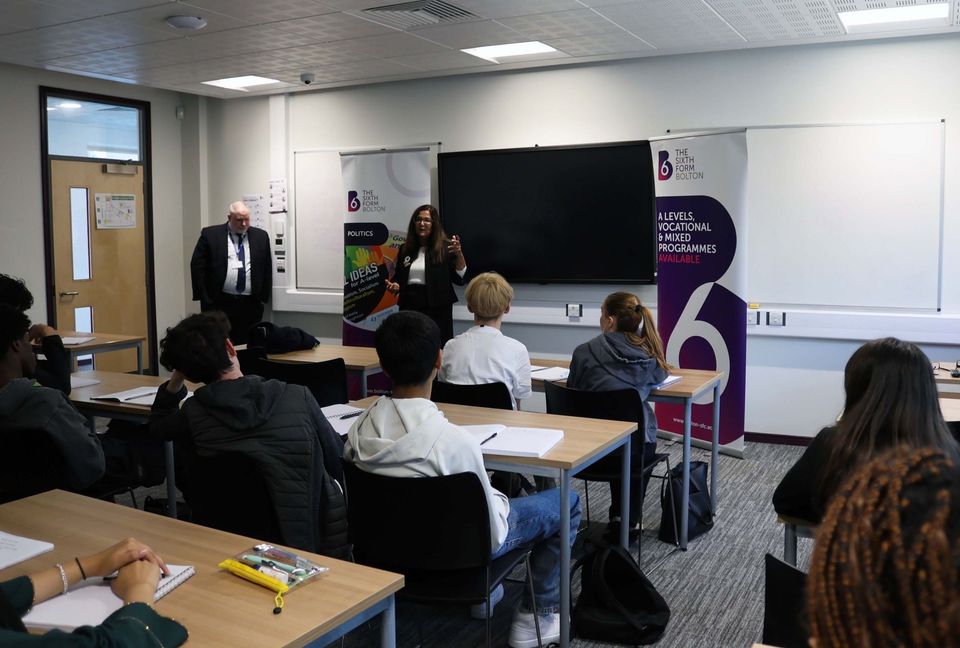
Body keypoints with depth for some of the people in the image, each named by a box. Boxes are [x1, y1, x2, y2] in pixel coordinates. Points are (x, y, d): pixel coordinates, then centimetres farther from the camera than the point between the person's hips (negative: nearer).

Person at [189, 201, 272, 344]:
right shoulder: (210, 234, 1)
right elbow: (197, 266, -1)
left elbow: (267, 269, 12)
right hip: (219, 303, -2)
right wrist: (205, 299, -5)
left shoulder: (261, 236, 9)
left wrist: (263, 297, 6)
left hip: (251, 305, 2)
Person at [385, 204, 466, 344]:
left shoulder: (445, 248, -1)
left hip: (437, 309, -4)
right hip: (409, 307, 4)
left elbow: (460, 278, -6)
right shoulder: (405, 249, 13)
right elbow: (399, 278, 23)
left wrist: (459, 254, -19)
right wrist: (395, 286, 2)